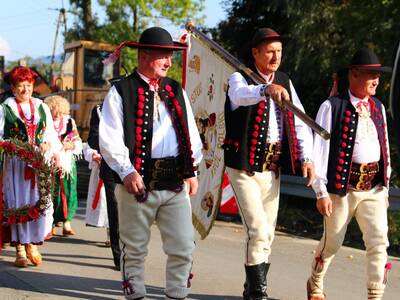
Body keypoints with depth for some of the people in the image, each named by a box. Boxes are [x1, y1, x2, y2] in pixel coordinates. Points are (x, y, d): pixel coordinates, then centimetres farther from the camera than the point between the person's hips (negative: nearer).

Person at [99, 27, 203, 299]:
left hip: (176, 183, 4)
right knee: (135, 249, 8)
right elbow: (110, 139, -8)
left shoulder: (177, 91, 15)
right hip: (138, 182, -4)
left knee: (183, 248, 4)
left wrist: (192, 171, 10)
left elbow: (191, 133, 17)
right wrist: (126, 171, -17)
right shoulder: (121, 91, -1)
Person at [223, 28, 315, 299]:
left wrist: (306, 157, -7)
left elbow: (300, 122, 6)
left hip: (272, 168, 6)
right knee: (258, 231, -13)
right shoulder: (239, 78, -8)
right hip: (244, 167, -6)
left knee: (267, 234, 14)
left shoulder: (285, 82, 10)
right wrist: (266, 89, -53)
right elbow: (240, 95, -33)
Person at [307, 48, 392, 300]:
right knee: (332, 243, 11)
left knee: (379, 242, -8)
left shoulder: (378, 107, 11)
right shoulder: (332, 107, -6)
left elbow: (385, 148, 16)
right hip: (342, 187, -4)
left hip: (374, 187, 4)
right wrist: (321, 192, -11)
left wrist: (386, 186, 16)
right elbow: (320, 149, -9)